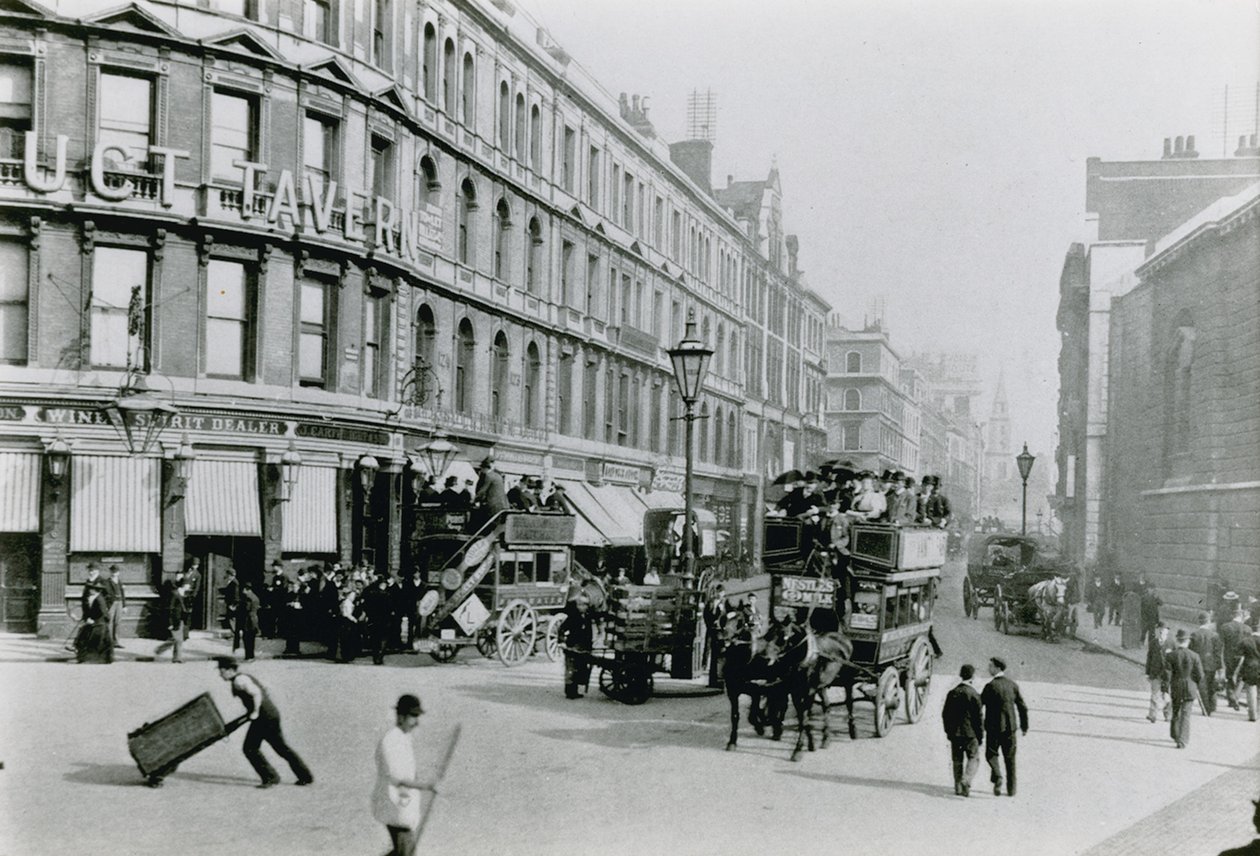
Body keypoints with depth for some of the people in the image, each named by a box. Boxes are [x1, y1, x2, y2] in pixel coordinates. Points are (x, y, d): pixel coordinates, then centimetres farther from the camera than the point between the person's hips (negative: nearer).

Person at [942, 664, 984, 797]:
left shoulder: (952, 693, 3)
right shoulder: (973, 694, -11)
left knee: (957, 760, 12)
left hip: (954, 733, 4)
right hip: (970, 732, -4)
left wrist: (948, 731, 17)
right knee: (973, 758, 6)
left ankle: (958, 787, 14)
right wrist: (980, 734, -1)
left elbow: (945, 714, 8)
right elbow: (979, 716, -10)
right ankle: (966, 781, -14)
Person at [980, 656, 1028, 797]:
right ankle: (1011, 788, 15)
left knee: (991, 754, 7)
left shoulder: (991, 686, -13)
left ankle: (997, 777, -16)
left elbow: (979, 704, -10)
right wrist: (1024, 725, 18)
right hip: (1010, 727, 5)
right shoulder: (1013, 685, 3)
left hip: (994, 727, -5)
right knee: (1010, 758, 12)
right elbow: (1022, 707, 8)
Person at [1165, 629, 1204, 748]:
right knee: (1185, 715, 0)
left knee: (1175, 712, 20)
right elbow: (1200, 675, -3)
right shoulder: (1194, 656, -7)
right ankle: (1182, 741, -8)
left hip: (1175, 688, 1)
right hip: (1190, 689, -1)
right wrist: (1197, 687, 13)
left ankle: (1175, 736, 35)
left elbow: (1167, 674, -8)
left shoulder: (1170, 656, -7)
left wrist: (1167, 687, 2)